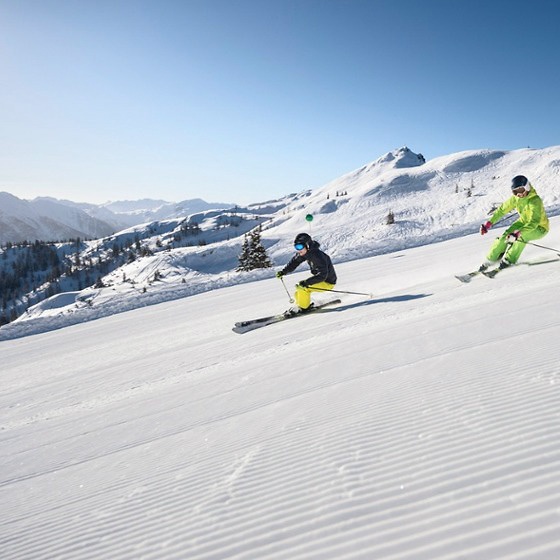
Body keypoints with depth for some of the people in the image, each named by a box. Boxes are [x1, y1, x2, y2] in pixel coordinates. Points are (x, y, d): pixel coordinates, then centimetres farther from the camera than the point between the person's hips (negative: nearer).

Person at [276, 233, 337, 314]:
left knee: (303, 288, -23)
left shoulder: (318, 256, -31)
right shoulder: (305, 253, -5)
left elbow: (322, 275, -36)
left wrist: (306, 282, -43)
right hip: (319, 278, 9)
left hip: (328, 282, -9)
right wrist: (283, 272, -4)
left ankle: (303, 308, -4)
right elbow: (294, 262, 8)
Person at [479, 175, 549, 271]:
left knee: (521, 236, -34)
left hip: (539, 228, -6)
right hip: (524, 222, 6)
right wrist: (489, 223, -11)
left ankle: (509, 260, -18)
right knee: (505, 236, -15)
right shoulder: (515, 198, -13)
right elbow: (502, 209, -1)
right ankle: (489, 260, -5)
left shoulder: (535, 201, -33)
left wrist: (519, 232, -58)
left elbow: (534, 221, -44)